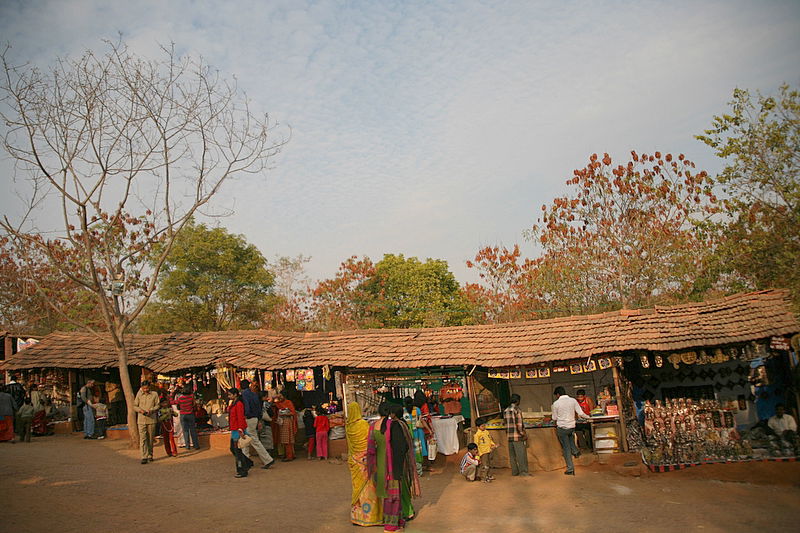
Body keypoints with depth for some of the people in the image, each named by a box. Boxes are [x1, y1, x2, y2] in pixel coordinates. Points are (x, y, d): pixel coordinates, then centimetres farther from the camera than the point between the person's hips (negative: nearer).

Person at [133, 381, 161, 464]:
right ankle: (144, 457, -9)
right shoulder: (139, 395, 7)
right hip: (141, 420, 0)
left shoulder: (154, 394, 3)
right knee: (143, 438, -8)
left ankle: (150, 455, 20)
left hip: (151, 419, 0)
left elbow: (157, 405, 4)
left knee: (150, 438, 7)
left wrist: (151, 410, -14)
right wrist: (140, 410, -10)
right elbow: (134, 406, 10)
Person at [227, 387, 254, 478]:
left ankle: (242, 471, 5)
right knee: (233, 448, 15)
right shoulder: (233, 403, 14)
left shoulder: (239, 404, -16)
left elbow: (240, 418, -21)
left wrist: (240, 430, -23)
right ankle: (248, 463, 24)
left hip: (238, 430, -10)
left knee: (237, 450, -4)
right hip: (234, 430, 10)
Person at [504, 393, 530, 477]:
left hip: (509, 436, 7)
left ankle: (514, 472, 18)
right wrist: (523, 434, -6)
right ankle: (523, 472, 5)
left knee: (512, 455, 12)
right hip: (518, 437, -7)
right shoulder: (517, 410, -13)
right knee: (521, 455, 1)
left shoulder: (506, 411, 9)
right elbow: (519, 424, -17)